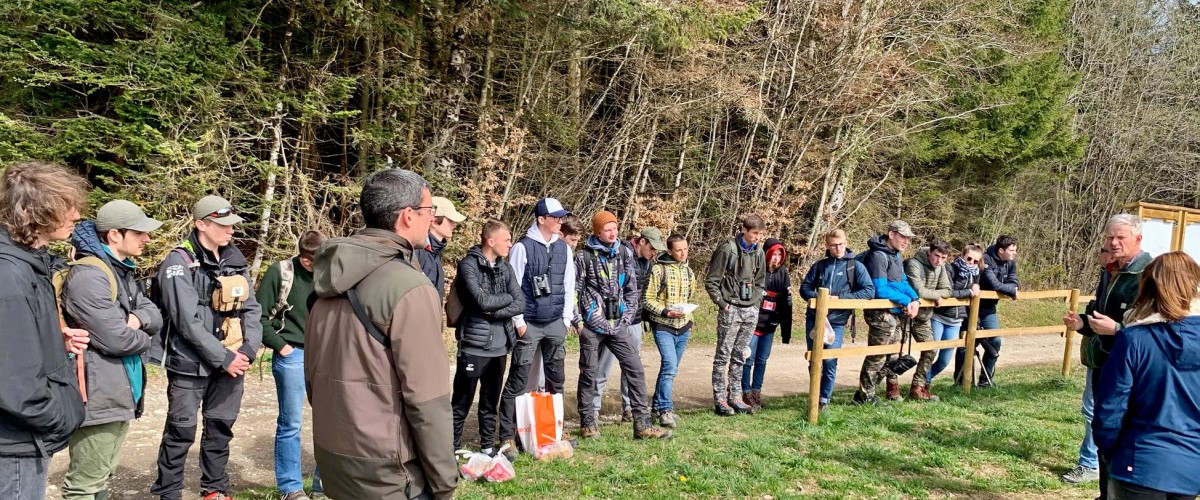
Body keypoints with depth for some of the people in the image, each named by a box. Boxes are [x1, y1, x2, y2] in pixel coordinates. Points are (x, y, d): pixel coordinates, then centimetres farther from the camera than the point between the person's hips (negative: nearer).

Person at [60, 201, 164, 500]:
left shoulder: (122, 271, 12)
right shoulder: (89, 276, -20)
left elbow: (156, 316, 11)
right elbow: (116, 339, -25)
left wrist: (138, 319, -12)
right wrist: (144, 338, -4)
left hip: (119, 393, 10)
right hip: (99, 395, -10)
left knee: (102, 476, 19)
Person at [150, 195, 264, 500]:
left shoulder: (235, 260, 8)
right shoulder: (179, 263, -10)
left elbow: (251, 309, 7)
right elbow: (188, 321, -17)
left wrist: (249, 350, -7)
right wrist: (224, 357, -17)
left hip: (231, 362, 5)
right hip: (191, 364, -5)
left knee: (221, 429, 14)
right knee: (181, 432, 2)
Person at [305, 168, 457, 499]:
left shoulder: (332, 279, 5)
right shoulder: (410, 288, -20)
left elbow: (312, 374, 13)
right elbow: (426, 400, -20)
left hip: (331, 457, 8)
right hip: (385, 471, -8)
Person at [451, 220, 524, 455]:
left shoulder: (505, 267, 10)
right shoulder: (469, 265, -8)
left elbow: (520, 304, 1)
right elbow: (482, 301, -20)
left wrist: (494, 312, -12)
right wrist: (507, 297, -5)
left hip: (499, 345, 6)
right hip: (474, 344, -6)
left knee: (491, 401, 15)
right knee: (462, 402, 2)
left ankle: (488, 446, 26)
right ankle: (452, 448, 12)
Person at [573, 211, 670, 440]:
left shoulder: (624, 253, 7)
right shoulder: (584, 256, -3)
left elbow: (632, 288, 10)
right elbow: (574, 290, 0)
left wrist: (627, 317, 3)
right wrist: (578, 321, -4)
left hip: (618, 324, 3)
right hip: (592, 324, -3)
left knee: (635, 369, -2)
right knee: (588, 373, 6)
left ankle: (642, 424, 3)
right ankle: (587, 423, 19)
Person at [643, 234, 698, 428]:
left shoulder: (688, 271, 12)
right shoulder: (658, 269, -9)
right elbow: (647, 300, -9)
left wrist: (689, 317, 15)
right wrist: (666, 312, -18)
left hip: (683, 327, 6)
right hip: (663, 326, -6)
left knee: (671, 369, 11)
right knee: (670, 366, -17)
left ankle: (659, 404, 25)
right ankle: (665, 409, -11)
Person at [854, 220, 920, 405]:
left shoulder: (895, 255, 13)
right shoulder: (878, 256, -17)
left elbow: (903, 282, 14)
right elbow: (880, 290, -22)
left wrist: (915, 299, -5)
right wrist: (906, 300, -15)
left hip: (897, 313, 10)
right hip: (882, 314, -9)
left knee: (891, 355, 17)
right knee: (877, 356, -2)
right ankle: (864, 395, 8)